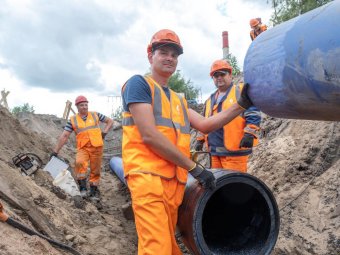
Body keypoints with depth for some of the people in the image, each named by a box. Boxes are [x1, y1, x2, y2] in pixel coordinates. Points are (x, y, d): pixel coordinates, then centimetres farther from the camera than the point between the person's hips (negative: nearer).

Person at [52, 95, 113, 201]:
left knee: (95, 171, 6)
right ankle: (83, 187, -13)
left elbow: (110, 121, 16)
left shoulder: (95, 115, 6)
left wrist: (104, 132, 1)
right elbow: (64, 136, 1)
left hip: (96, 147, 1)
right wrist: (55, 151, -3)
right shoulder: (73, 120, 4)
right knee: (79, 162, -28)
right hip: (83, 148, -1)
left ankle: (94, 190, 23)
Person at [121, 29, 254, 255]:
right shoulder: (139, 83, -1)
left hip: (175, 181, 8)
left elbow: (204, 125, 12)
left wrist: (242, 105, 3)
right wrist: (195, 168, -11)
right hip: (148, 176, -8)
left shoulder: (178, 100, 24)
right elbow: (149, 135, -13)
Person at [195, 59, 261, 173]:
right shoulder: (210, 99, 22)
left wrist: (249, 134, -18)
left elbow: (253, 114, -9)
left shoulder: (240, 91, 0)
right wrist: (200, 139, 23)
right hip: (215, 150, 7)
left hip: (235, 149, -7)